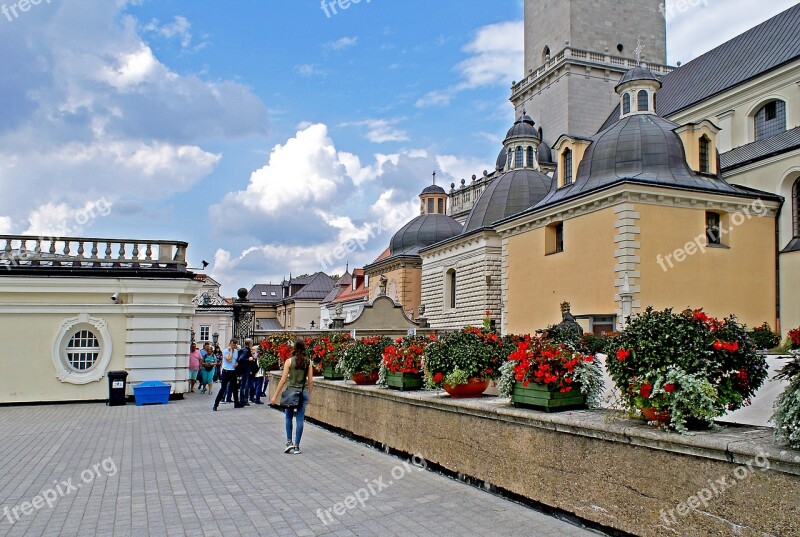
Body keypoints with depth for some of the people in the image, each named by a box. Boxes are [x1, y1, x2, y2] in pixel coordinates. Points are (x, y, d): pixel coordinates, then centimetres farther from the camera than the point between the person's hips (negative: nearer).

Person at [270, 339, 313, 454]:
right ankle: (296, 446, 6)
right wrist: (309, 395, 15)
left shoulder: (289, 361, -7)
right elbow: (310, 381, 2)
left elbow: (283, 380, -9)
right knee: (300, 419, 5)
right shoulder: (308, 362, 0)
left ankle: (289, 442, 7)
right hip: (303, 392, 2)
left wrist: (275, 396, -4)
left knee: (289, 417, 17)